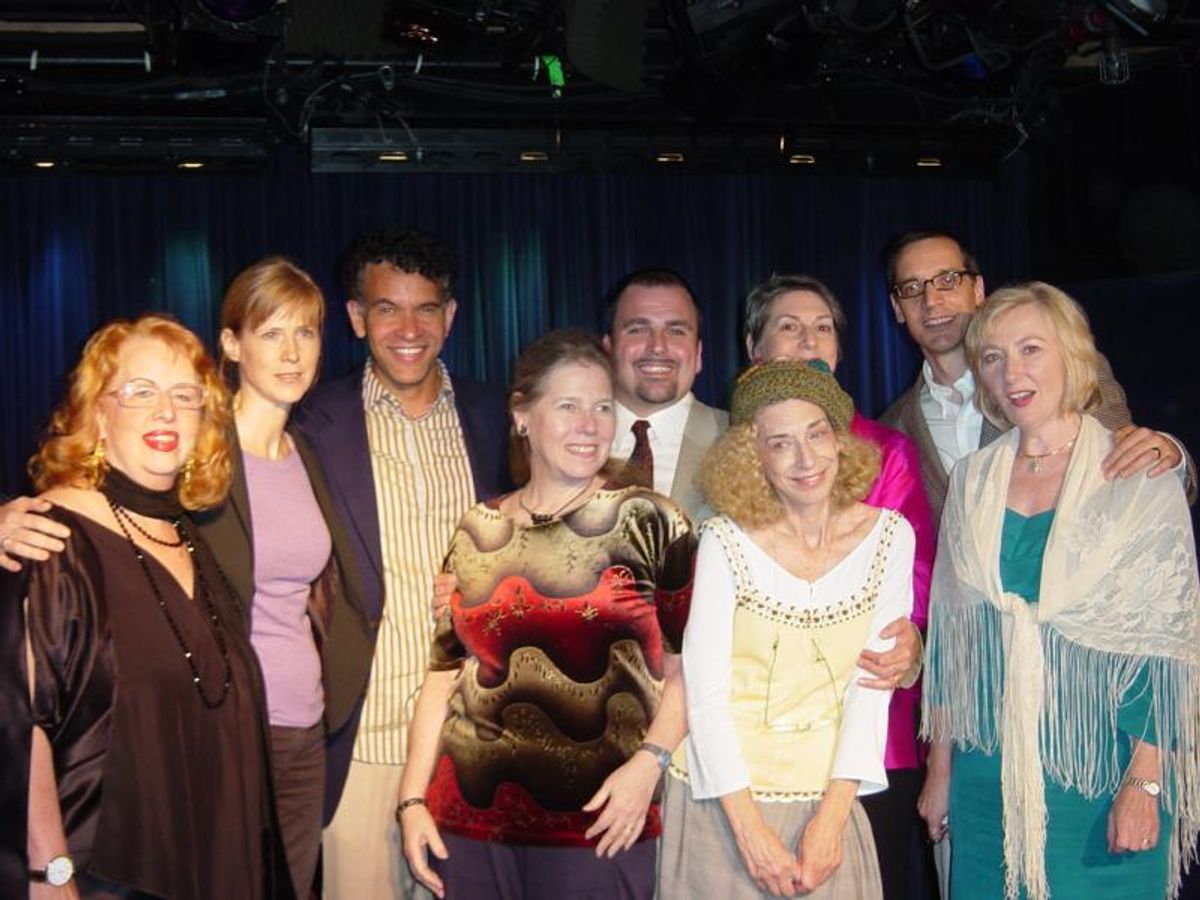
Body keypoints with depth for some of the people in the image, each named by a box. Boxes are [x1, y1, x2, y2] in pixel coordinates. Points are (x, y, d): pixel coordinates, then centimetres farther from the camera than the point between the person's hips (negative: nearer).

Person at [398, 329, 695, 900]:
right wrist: (413, 799, 6)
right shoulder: (478, 532, 9)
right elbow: (444, 674, 11)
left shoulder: (648, 523, 0)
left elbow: (687, 665, -3)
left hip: (598, 828, -3)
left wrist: (648, 762, -16)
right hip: (471, 823, 3)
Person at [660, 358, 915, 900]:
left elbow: (872, 684, -5)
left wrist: (831, 818, -12)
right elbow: (705, 688, -11)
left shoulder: (887, 535, -4)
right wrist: (749, 829, -14)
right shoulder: (726, 541, -11)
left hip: (827, 798, 2)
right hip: (724, 798, -2)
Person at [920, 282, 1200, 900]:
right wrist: (940, 765, 9)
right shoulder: (971, 481, 6)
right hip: (988, 772, 3)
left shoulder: (1140, 479, -6)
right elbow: (948, 631, 9)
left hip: (1100, 770, -3)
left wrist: (1144, 782, -14)